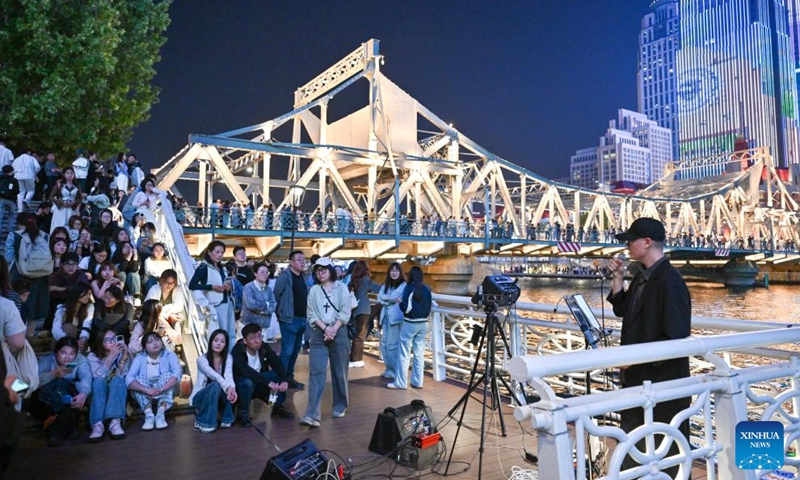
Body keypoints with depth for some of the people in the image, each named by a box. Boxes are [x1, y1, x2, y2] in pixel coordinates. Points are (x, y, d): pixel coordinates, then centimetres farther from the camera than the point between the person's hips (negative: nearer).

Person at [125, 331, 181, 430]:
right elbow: (129, 379, -23)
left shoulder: (169, 355, -9)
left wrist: (161, 389, -43)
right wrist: (147, 390, -40)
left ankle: (161, 414, -37)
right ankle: (148, 415, -35)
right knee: (139, 379, -25)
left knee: (168, 375, -27)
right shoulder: (139, 358, -7)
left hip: (165, 393, -1)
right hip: (145, 395, 1)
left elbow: (177, 373, -27)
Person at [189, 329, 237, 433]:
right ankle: (202, 421, -18)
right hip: (201, 396, -3)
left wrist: (231, 388, -47)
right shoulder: (202, 359, -16)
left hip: (219, 397, 3)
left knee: (229, 390, -30)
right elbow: (214, 375, -33)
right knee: (216, 386, -35)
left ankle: (226, 419, -10)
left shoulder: (228, 358, -6)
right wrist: (227, 387, -51)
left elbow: (228, 375, -24)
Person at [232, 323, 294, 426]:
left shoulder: (263, 347, -11)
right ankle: (243, 413, -13)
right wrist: (267, 382, -46)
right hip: (241, 385, -5)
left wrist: (284, 380, -34)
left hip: (259, 383, 5)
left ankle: (277, 407, 4)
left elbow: (277, 363, -16)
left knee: (279, 374, -16)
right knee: (248, 382, -37)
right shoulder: (237, 351, -26)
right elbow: (245, 371, -40)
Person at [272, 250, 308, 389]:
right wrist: (280, 312, -5)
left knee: (295, 350, 14)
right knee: (287, 351, -6)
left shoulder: (303, 276, 12)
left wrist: (306, 314, 12)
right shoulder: (285, 276, -13)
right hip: (289, 319, -8)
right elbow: (276, 294, -13)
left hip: (302, 318, 8)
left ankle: (289, 377, 25)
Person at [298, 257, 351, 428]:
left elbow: (345, 313, -5)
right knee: (316, 372, -7)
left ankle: (340, 406, 25)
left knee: (339, 372, 7)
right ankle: (312, 414, -11)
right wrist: (325, 328, -13)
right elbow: (312, 314, 1)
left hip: (338, 333, -1)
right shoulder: (314, 290, 8)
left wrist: (333, 330, -14)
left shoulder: (341, 288, 2)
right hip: (318, 334, 1)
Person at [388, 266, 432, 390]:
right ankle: (417, 381, 15)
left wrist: (400, 301, 3)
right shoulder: (427, 289, 2)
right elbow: (429, 307, 8)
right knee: (419, 353, 11)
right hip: (423, 323, 5)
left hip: (410, 323, -5)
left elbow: (406, 308, -15)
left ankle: (400, 382, 7)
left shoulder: (409, 288, -12)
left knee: (404, 354, 2)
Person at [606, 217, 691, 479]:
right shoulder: (642, 276, 7)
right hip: (637, 376, 9)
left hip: (662, 378, -9)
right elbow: (622, 310, 15)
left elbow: (676, 338, -23)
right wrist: (617, 279, 3)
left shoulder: (670, 281, -21)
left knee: (664, 448, 10)